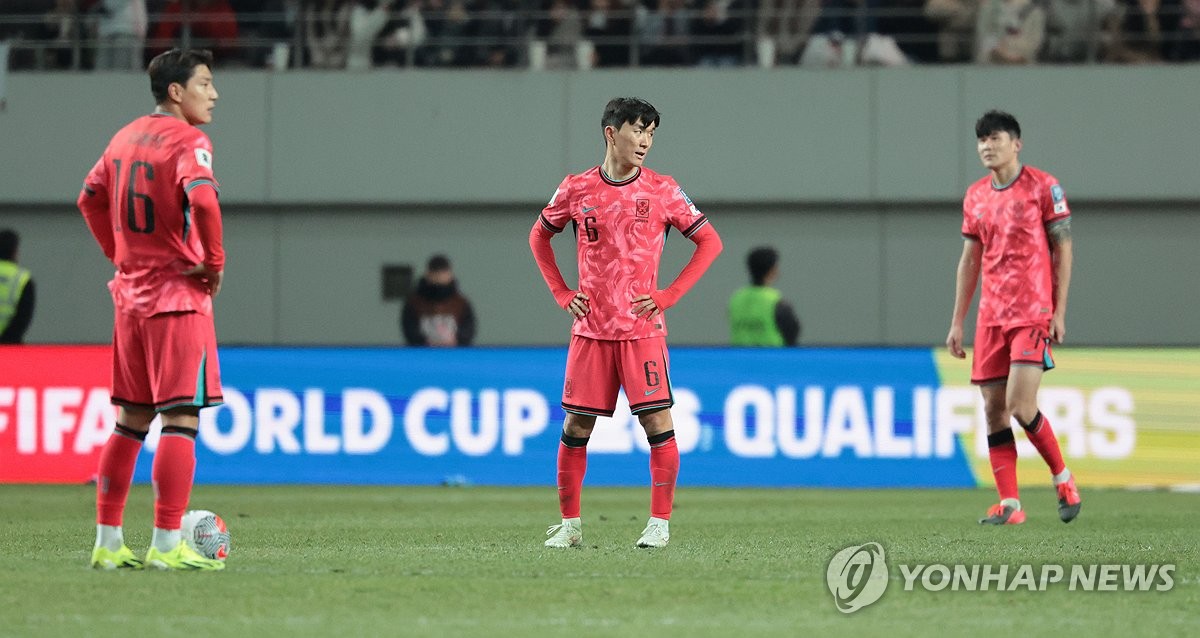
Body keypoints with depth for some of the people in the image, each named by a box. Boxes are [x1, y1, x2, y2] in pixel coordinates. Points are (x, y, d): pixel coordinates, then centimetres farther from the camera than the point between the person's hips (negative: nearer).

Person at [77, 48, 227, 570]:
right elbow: (202, 200, -28)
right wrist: (215, 262, -16)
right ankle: (166, 546, -10)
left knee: (130, 422, 13)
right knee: (180, 420, -7)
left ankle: (108, 543, 14)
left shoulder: (126, 137, 12)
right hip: (179, 295, -8)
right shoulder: (186, 141, -12)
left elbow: (91, 199, 20)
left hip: (130, 293, 8)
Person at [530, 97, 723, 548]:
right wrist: (561, 294, 8)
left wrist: (668, 295, -4)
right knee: (575, 426, 3)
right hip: (590, 328, 2)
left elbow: (710, 243, 4)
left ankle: (660, 523, -1)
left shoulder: (662, 191, -1)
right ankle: (569, 524, 13)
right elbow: (539, 237, 19)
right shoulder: (577, 190, 3)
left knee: (657, 421, -8)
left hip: (642, 327, -2)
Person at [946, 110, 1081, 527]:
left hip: (1033, 313, -6)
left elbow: (1063, 249, -2)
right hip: (991, 316, 6)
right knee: (994, 409, -1)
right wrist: (957, 322, 13)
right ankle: (1009, 505, 2)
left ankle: (1063, 479, 7)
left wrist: (1059, 312, -8)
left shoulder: (1043, 187, -3)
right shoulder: (975, 196, 12)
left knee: (1020, 406, -15)